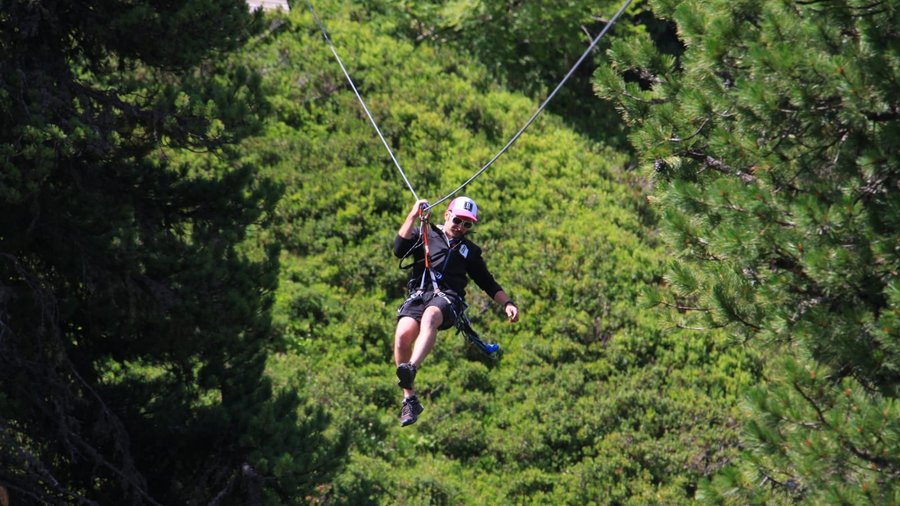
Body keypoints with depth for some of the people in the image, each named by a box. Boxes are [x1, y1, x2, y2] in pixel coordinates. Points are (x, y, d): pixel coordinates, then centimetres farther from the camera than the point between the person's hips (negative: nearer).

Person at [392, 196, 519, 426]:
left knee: (430, 316, -39)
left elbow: (489, 284, 31)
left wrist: (507, 303, 16)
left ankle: (411, 369, -62)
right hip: (418, 294, 0)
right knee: (403, 334, -30)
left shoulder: (470, 251, 30)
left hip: (448, 297, 0)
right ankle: (409, 399, -22)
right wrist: (413, 216, 3)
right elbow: (399, 249, 6)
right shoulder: (425, 234, 24)